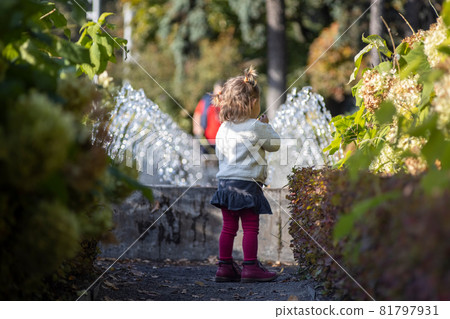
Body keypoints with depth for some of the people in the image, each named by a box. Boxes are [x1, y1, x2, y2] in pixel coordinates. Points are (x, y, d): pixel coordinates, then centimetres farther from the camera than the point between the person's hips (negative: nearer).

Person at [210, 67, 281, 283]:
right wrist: (267, 126, 17)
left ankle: (225, 266, 12)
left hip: (225, 182, 6)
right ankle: (250, 267, -1)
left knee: (228, 227, 10)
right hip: (247, 184, -6)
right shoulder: (257, 127, -10)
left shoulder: (223, 129, 7)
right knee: (250, 228, -1)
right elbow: (275, 144, 2)